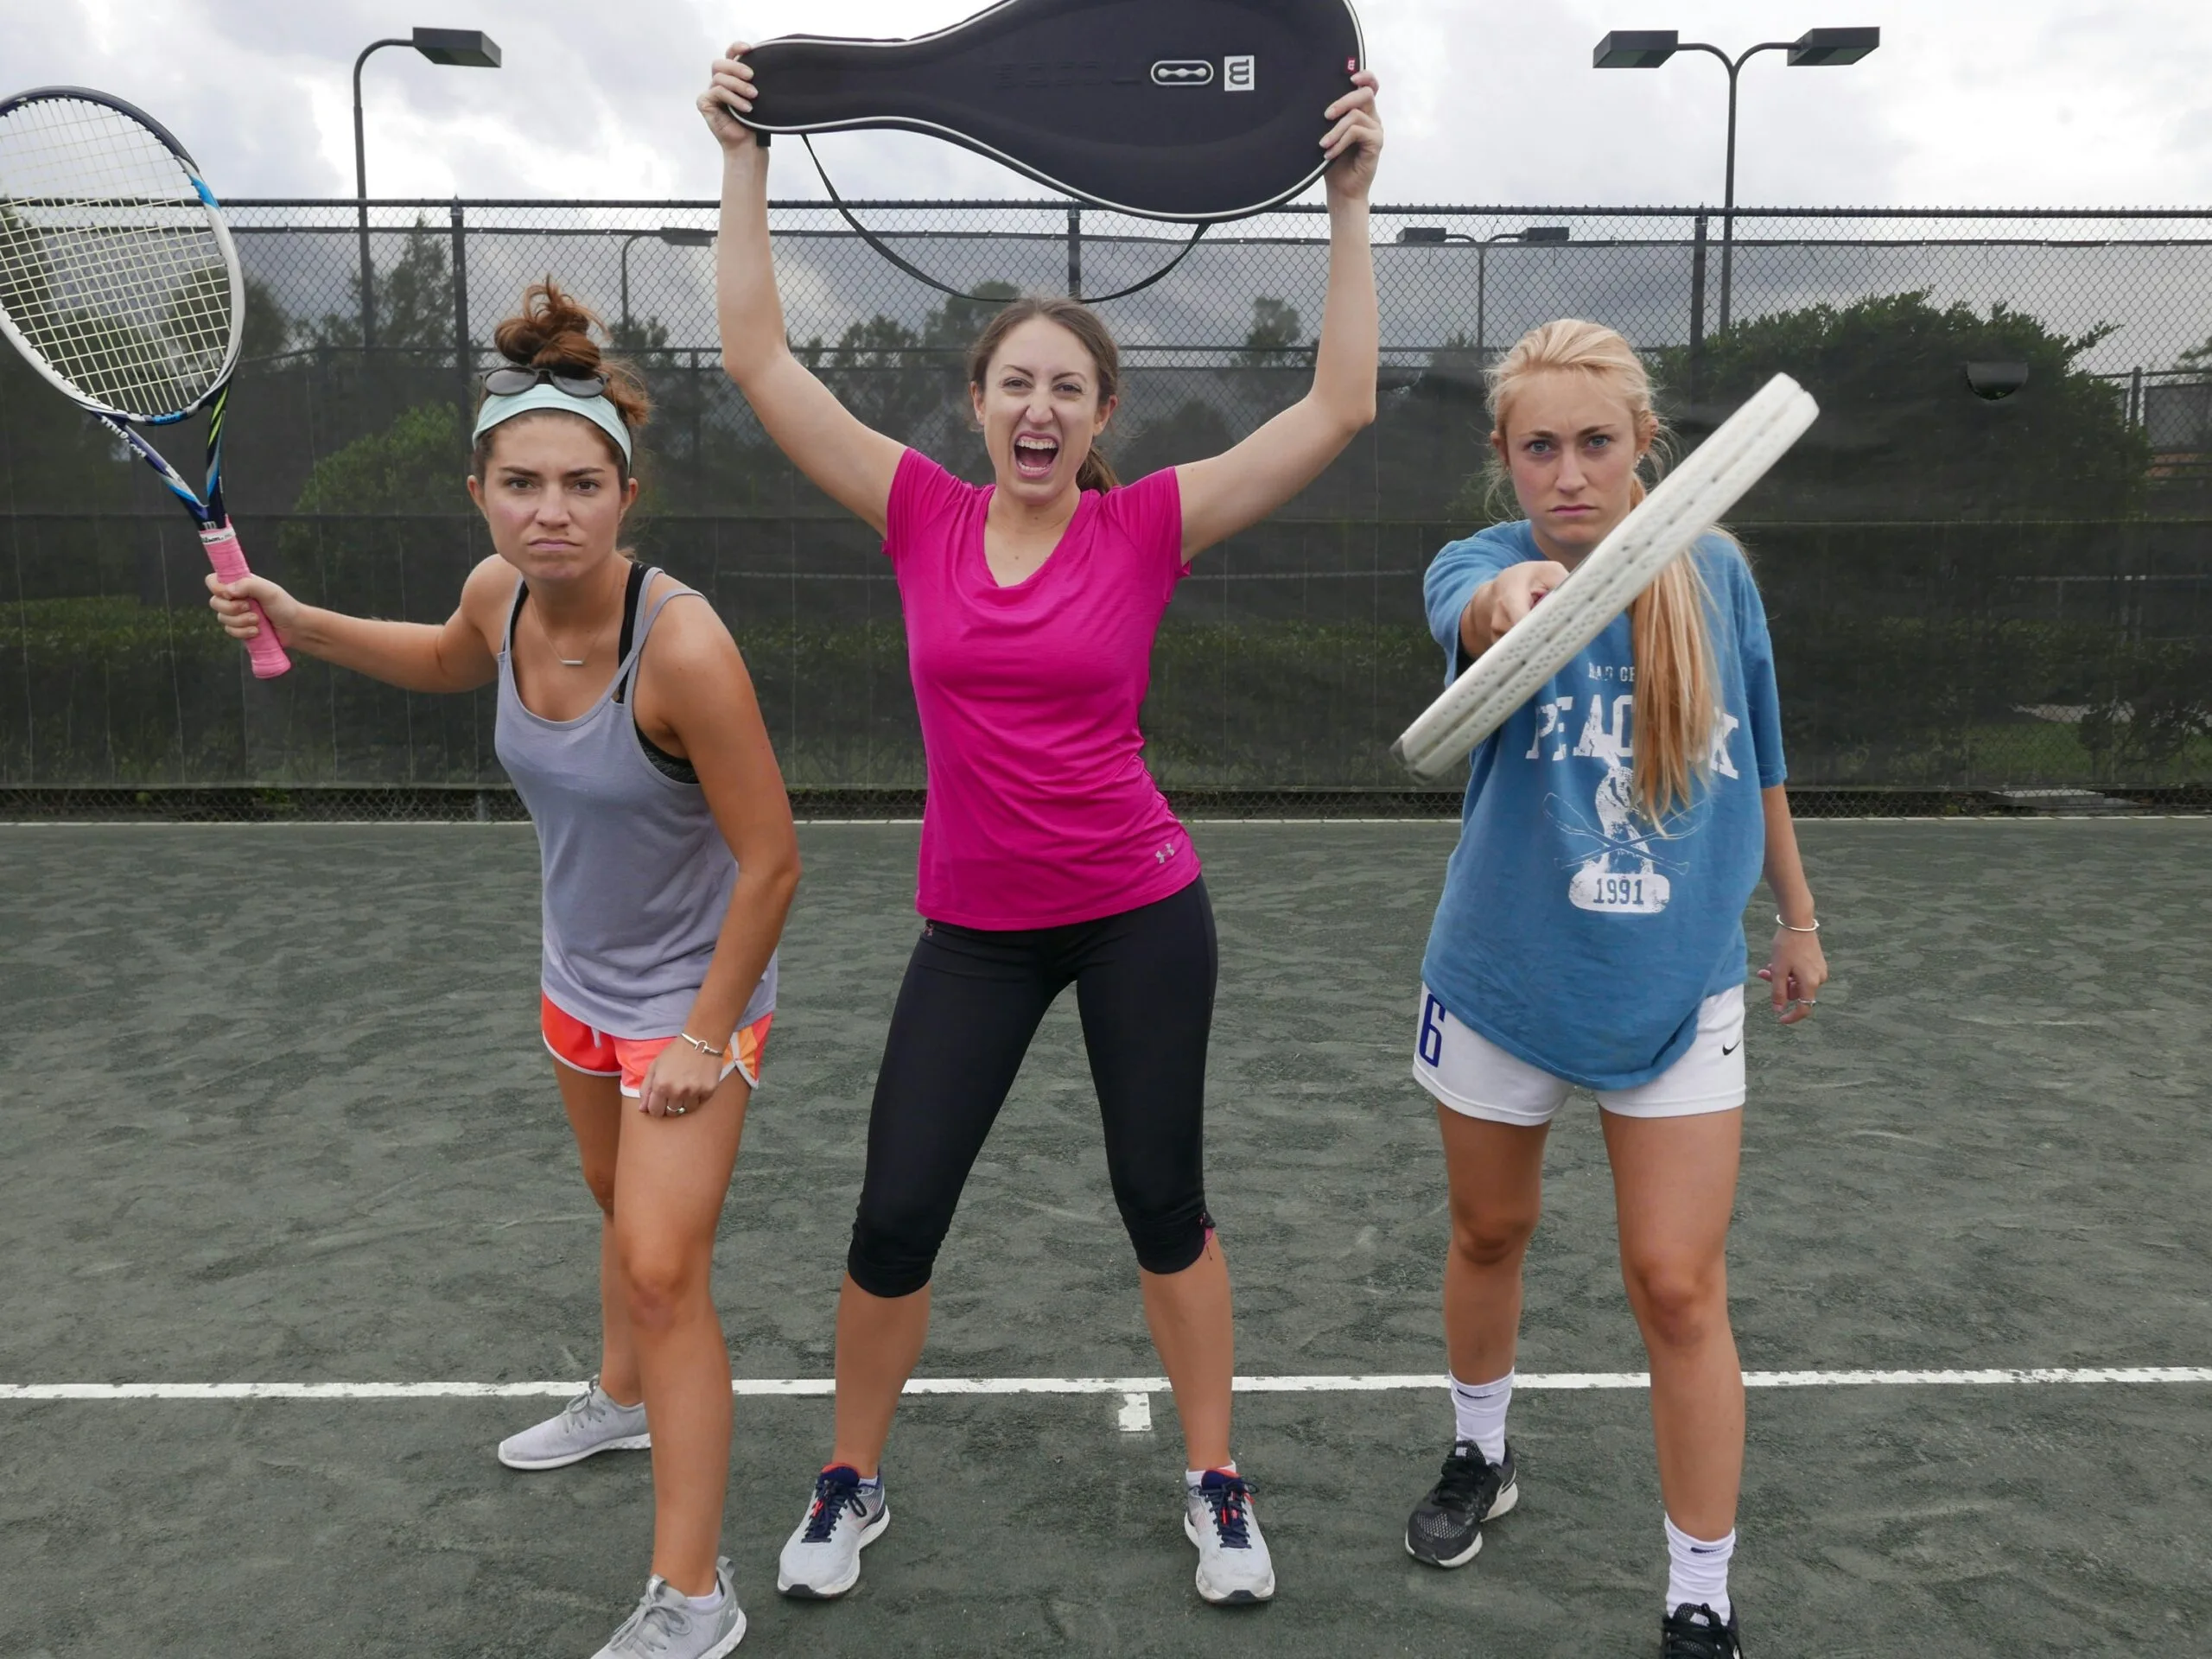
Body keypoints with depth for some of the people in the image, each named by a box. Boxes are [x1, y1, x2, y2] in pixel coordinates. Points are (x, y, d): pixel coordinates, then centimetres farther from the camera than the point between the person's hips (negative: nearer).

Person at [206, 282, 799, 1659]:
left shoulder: (682, 643, -33)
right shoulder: (501, 595, -11)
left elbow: (771, 862, -26)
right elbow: (448, 662, 16)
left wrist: (706, 1035, -19)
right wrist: (299, 622, 3)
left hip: (694, 989, -7)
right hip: (583, 974, 7)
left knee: (664, 1269, -10)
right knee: (623, 1208, 27)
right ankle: (624, 1403, 54)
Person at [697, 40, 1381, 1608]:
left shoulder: (1146, 526, -8)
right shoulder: (923, 516, -3)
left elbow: (1339, 406, -11)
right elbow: (761, 360, -3)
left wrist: (1352, 200, -13)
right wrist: (746, 161, -5)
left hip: (1142, 913, -1)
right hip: (973, 928, 2)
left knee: (1163, 1201, 11)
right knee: (895, 1216, 5)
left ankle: (1216, 1483, 32)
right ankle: (852, 1484, 30)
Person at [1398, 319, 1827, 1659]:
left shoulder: (1716, 569, -5)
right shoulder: (1486, 564, -12)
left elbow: (1759, 760, 8)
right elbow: (1472, 613, -39)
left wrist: (1797, 916, 15)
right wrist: (1514, 594, -62)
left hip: (1680, 992, 1)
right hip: (1503, 984, 0)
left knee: (1680, 1288, -1)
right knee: (1491, 1237, 18)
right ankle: (1481, 1460, 46)